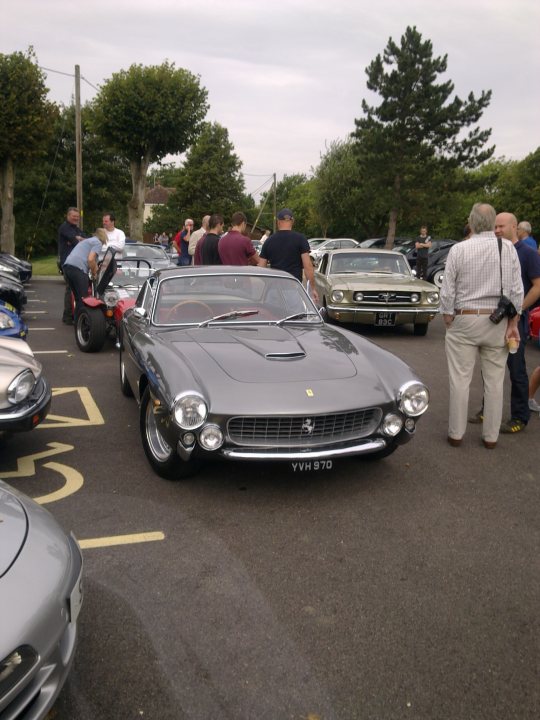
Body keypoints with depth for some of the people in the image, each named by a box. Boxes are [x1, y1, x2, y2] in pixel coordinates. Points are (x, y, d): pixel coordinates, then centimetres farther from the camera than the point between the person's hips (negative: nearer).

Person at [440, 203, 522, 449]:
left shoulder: (458, 249, -8)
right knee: (494, 381, 10)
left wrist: (448, 320, 6)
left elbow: (448, 291, -6)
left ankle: (456, 433, 13)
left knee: (460, 380, 6)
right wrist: (513, 323, 6)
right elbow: (516, 290, -1)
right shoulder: (508, 248, -2)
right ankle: (491, 436, 18)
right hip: (498, 322, 2)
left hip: (464, 320, -2)